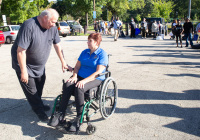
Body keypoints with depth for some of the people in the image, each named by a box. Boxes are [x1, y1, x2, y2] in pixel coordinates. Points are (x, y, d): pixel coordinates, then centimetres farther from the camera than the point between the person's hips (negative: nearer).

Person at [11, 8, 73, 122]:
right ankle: (40, 111, 20)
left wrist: (63, 62, 1)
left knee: (40, 84, 17)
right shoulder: (29, 26, -30)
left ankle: (38, 105, 40)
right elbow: (21, 51, -29)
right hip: (24, 63, -6)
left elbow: (57, 45, 1)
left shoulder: (52, 28, -9)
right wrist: (23, 71, -26)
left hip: (40, 65, 7)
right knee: (31, 90, 1)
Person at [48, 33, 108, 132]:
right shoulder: (84, 52, 17)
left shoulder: (102, 54, -5)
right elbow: (77, 66, 15)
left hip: (95, 79, -5)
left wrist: (84, 81, -24)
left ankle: (79, 119, -25)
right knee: (67, 85, -25)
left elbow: (98, 72, -15)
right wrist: (74, 76, -7)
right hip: (80, 76, 6)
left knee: (79, 88, -35)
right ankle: (60, 116, -26)